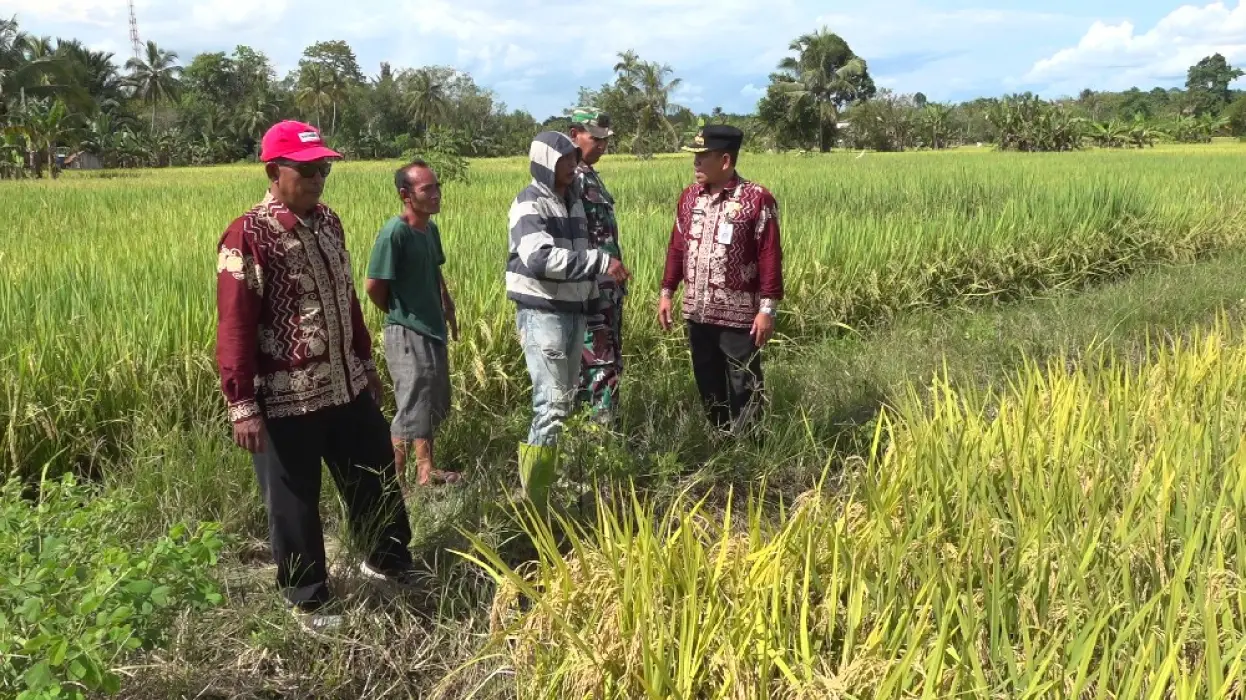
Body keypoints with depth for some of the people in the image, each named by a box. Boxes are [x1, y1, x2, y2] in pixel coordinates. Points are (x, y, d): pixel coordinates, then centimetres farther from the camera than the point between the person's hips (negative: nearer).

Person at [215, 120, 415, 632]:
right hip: (286, 399, -7)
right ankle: (309, 599, 29)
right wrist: (242, 404, -20)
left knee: (375, 477, 20)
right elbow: (235, 326, -18)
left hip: (347, 387, 7)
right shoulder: (247, 237, -15)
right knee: (294, 502, 10)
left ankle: (387, 560, 44)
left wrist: (366, 363, 21)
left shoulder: (328, 221, 7)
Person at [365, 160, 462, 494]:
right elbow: (373, 285, -17)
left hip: (433, 329, 9)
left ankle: (425, 470, 34)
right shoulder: (394, 232, -20)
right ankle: (395, 481, 12)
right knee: (413, 410, -2)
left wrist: (448, 309, 12)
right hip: (407, 334, -9)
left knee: (433, 405, 19)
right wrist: (400, 314, -3)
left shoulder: (431, 229, 5)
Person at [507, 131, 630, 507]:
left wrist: (594, 310, 19)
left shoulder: (573, 201, 15)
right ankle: (534, 501, -6)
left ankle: (547, 477, 24)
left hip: (574, 312, 9)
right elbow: (540, 258, -26)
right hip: (542, 314, -8)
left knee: (566, 400, 13)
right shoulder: (530, 204, -11)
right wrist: (602, 261, -25)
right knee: (551, 403, -12)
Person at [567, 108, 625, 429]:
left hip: (607, 287, 10)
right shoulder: (569, 178, -15)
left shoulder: (589, 175, 16)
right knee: (600, 363, -5)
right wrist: (602, 266, -23)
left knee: (610, 359, 15)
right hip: (590, 288, -10)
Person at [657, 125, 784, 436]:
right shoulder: (690, 196, 6)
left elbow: (770, 257, -12)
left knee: (744, 388, 5)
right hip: (697, 312, 6)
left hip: (739, 314, -6)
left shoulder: (757, 199, -12)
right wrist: (667, 292, 10)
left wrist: (768, 307, -14)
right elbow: (677, 247, 13)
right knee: (708, 384, 15)